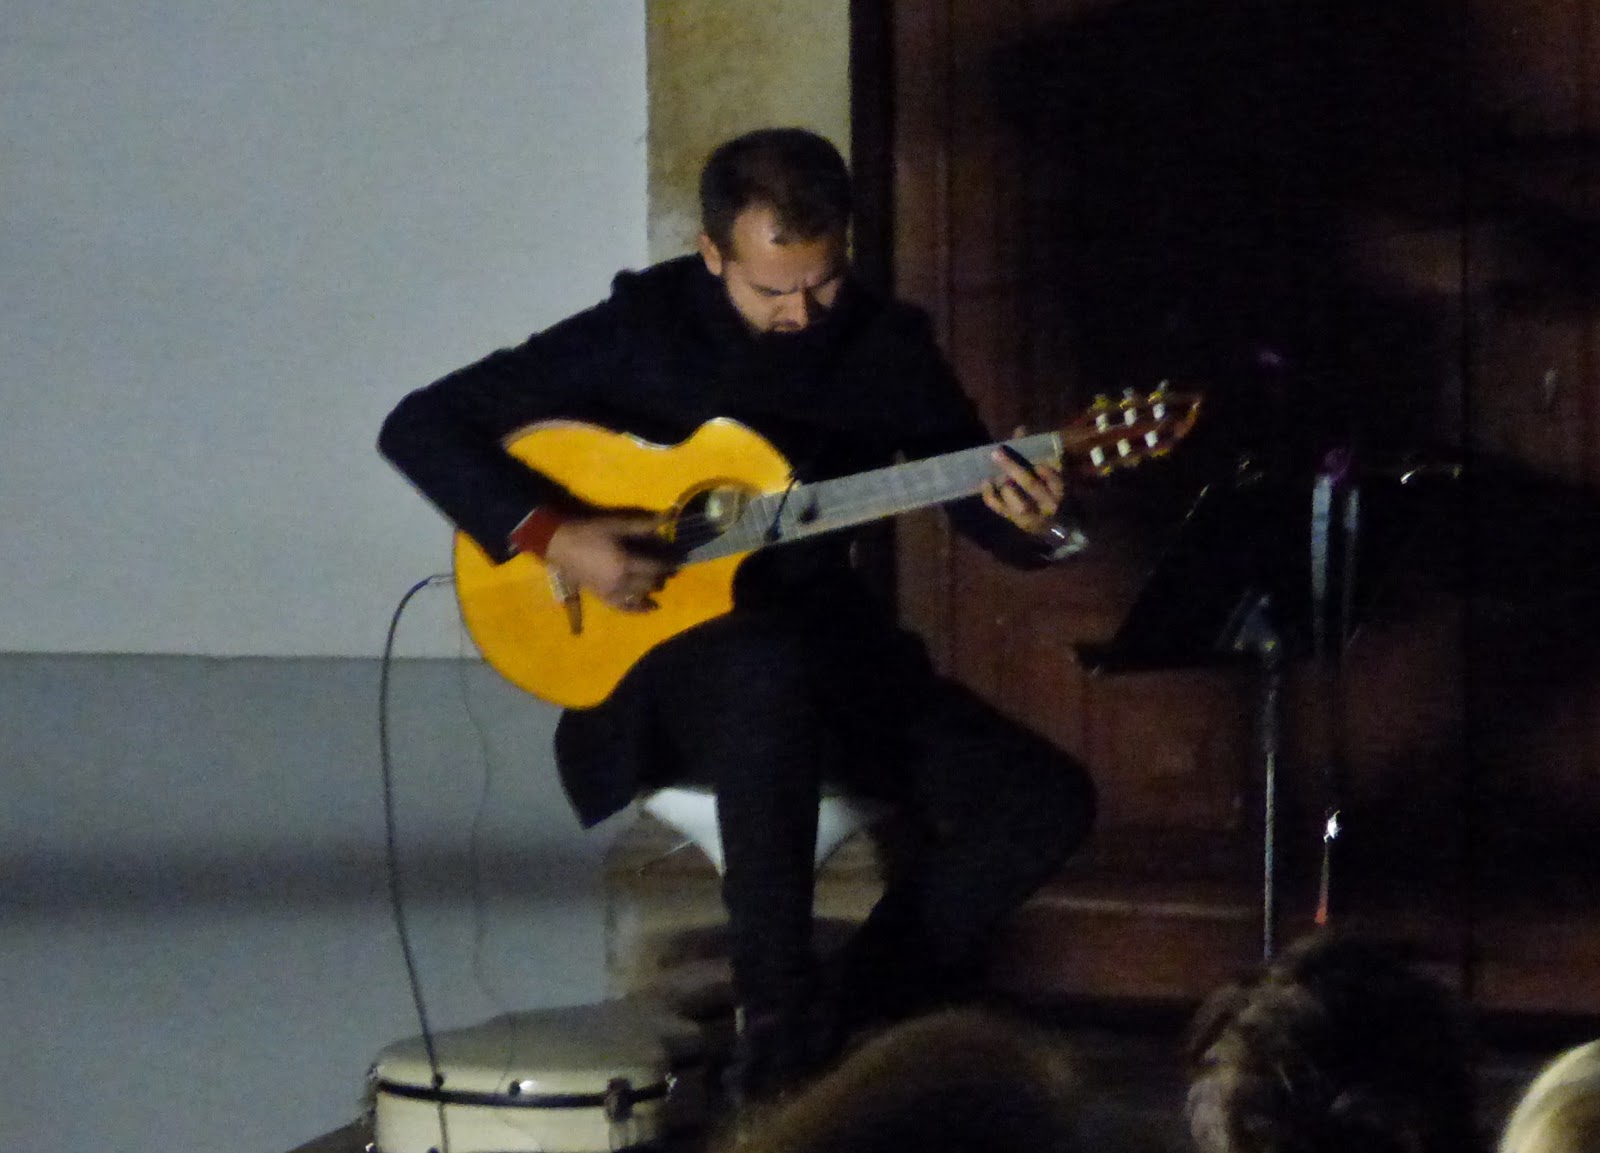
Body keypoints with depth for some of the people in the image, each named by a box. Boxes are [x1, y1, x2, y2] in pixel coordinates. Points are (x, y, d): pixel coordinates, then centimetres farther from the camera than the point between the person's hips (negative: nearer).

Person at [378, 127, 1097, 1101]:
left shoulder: (886, 344, 2)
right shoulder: (641, 328, -8)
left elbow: (981, 502, 4)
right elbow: (420, 425, -8)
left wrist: (1035, 523, -21)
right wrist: (554, 535, -20)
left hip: (829, 641, 4)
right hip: (659, 650, -4)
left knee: (1048, 802, -15)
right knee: (772, 666, -41)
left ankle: (850, 1011, 0)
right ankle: (775, 1025, -32)